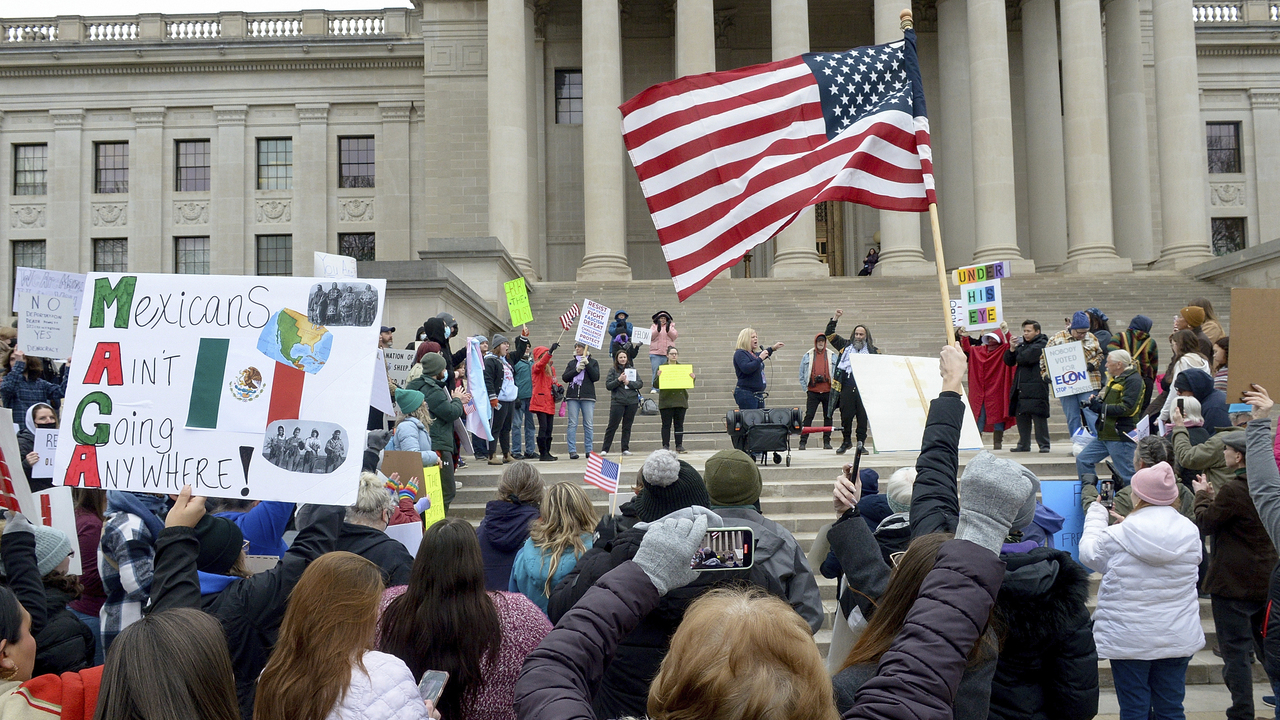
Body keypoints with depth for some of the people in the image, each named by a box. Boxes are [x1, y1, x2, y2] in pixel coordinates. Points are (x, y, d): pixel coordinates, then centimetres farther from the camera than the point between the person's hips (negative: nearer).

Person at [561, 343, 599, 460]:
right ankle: (572, 451, -5)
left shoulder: (593, 362, 12)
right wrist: (576, 370, -7)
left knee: (589, 424, -2)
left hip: (588, 396, -1)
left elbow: (596, 377, -2)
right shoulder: (571, 363, 17)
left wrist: (587, 365, -8)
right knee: (572, 424, -5)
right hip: (572, 396, 1)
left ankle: (589, 450, 3)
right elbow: (564, 377, 5)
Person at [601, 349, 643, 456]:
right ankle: (604, 449, 0)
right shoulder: (613, 370, 3)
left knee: (627, 426, 7)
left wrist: (628, 382, -9)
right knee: (612, 425, -4)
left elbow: (640, 383, 4)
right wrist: (619, 380, -15)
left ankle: (625, 449, 14)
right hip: (617, 401, -3)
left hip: (632, 401, 3)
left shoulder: (632, 370, 10)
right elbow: (608, 386, -3)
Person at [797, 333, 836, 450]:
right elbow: (802, 374, 9)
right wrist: (805, 388, 3)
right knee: (809, 416, -6)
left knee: (828, 416, 5)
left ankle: (826, 441, 13)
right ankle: (803, 441, -4)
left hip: (827, 391, 1)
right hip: (812, 392, -1)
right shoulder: (807, 356, 6)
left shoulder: (832, 356, 8)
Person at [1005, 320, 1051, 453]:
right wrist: (1012, 348, -1)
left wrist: (1018, 358, 4)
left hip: (1036, 387, -7)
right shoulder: (1022, 344, 19)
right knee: (1021, 416, 7)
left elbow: (1028, 357, -17)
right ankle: (1024, 444, 16)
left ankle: (1044, 445, -2)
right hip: (1020, 387, 7)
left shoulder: (1042, 344, -2)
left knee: (1038, 415, -8)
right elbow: (1008, 361, 16)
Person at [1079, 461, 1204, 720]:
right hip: (1178, 638, 3)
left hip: (1129, 639, -3)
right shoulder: (1190, 532, -5)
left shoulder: (1118, 536, -17)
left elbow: (1088, 554, 1)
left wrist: (1096, 514, 16)